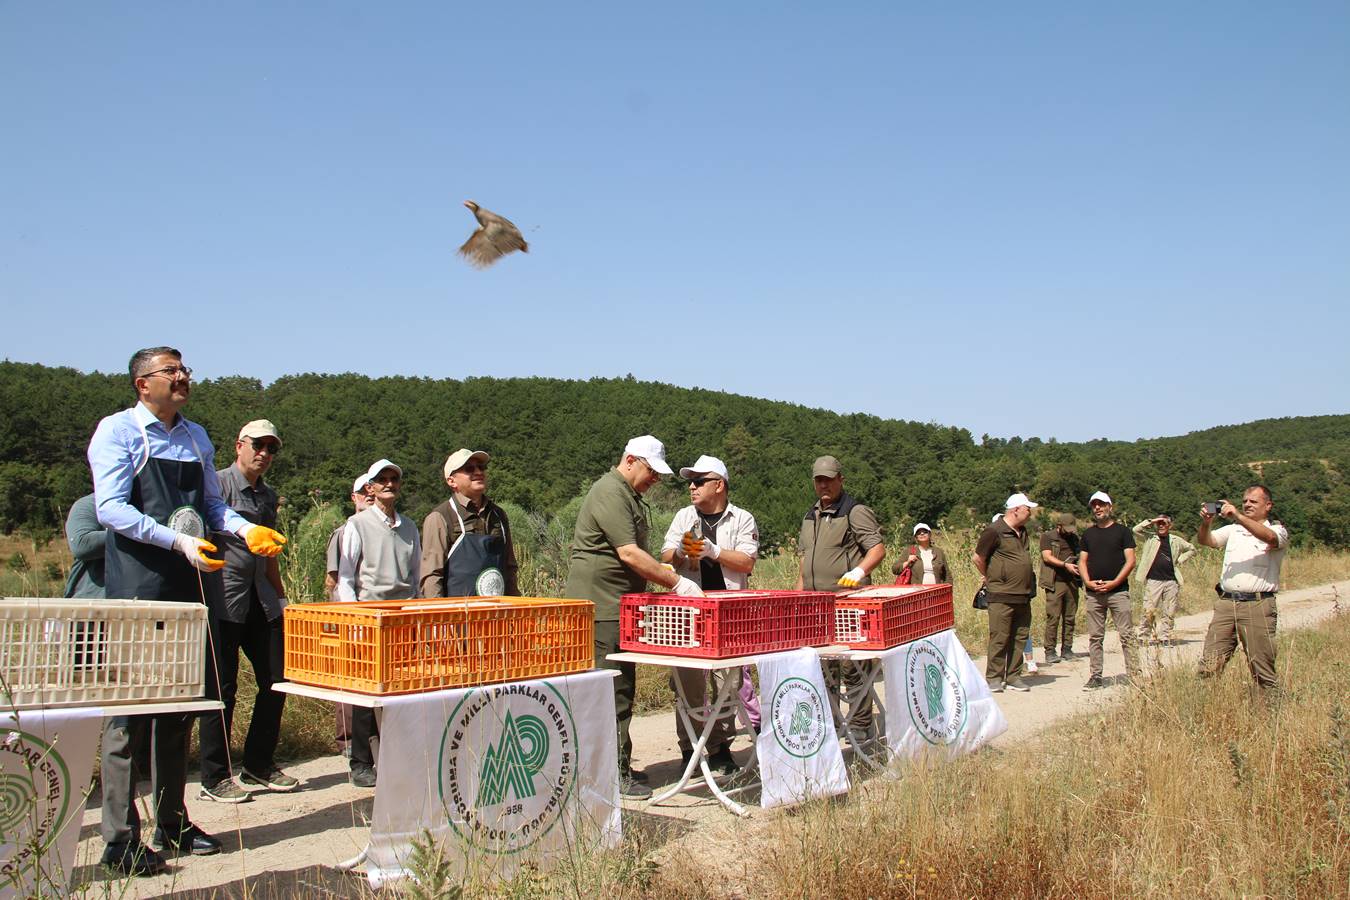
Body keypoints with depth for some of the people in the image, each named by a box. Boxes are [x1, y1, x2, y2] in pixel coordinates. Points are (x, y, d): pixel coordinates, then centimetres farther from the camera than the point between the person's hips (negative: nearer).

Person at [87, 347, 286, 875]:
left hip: (192, 584, 6)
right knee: (131, 705, -5)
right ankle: (120, 840, 2)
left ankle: (172, 823, 22)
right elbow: (111, 509, -12)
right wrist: (179, 541, -22)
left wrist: (247, 530, 0)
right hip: (139, 585, -6)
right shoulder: (117, 431, -2)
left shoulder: (197, 438, 15)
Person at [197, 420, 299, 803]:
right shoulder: (218, 484, -5)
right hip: (224, 599, -7)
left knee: (276, 680, 7)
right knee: (222, 686, -1)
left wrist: (282, 599, 20)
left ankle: (260, 765, 21)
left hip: (261, 599, 7)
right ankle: (214, 778, 10)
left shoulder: (268, 495, 17)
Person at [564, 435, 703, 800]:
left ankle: (617, 766, 22)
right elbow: (629, 554, -23)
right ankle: (612, 774, -1)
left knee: (621, 688, 14)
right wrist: (677, 582, -22)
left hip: (618, 607, 10)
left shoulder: (630, 497, 20)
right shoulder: (609, 493, -15)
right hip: (600, 607, -10)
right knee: (612, 691, -7)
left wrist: (666, 574, 16)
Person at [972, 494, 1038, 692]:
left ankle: (1013, 677, 18)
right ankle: (994, 678, 4)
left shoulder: (1022, 532, 14)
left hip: (1023, 596, 8)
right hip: (1002, 596, -8)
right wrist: (989, 577, 6)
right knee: (999, 638, -4)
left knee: (1019, 638, 10)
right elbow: (977, 558, -7)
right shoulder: (995, 531, -12)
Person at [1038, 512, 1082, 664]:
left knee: (1070, 617, 7)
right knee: (1053, 617, -7)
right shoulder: (1048, 537, 0)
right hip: (1055, 582, -6)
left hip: (1072, 582, 6)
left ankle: (1067, 649, 14)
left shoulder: (1074, 538, 18)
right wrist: (1065, 565, -20)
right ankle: (1050, 651, -4)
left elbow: (1079, 556, 26)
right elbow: (1047, 557, -10)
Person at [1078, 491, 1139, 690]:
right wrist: (1088, 582, -4)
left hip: (1118, 591, -4)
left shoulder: (1122, 531, 3)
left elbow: (1130, 561, -4)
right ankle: (1096, 677, 11)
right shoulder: (1088, 534, 15)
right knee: (1095, 637, 6)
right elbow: (1082, 561, 14)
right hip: (1093, 593, 4)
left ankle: (1134, 674, -2)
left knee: (1127, 635, -6)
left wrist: (1115, 582, -13)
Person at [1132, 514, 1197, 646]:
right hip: (1153, 581, -3)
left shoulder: (1176, 541, 13)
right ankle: (1144, 636, 0)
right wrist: (1151, 521, -6)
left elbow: (1192, 550, 25)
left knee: (1170, 612, 4)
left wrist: (1180, 560, 11)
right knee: (1149, 611, -8)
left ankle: (1166, 638, 12)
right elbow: (1135, 530, -7)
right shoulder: (1150, 538, 6)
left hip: (1171, 581, 3)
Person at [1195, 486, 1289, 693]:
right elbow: (1204, 541, 6)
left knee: (1262, 671, -1)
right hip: (1225, 603, 4)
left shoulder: (1278, 530, 5)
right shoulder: (1233, 529, 18)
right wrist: (1206, 523, -15)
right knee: (1209, 667, -2)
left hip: (1257, 605, -4)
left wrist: (1238, 515, -28)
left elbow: (1270, 538, -19)